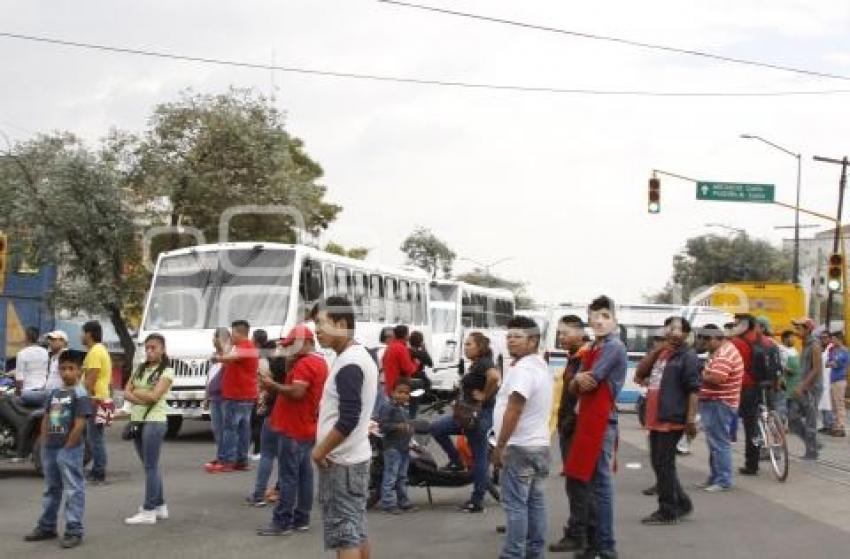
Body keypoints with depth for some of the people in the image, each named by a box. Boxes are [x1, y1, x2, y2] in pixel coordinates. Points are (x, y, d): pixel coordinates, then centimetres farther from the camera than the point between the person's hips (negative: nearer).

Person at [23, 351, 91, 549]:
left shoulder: (80, 394, -10)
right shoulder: (54, 393, 12)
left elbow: (80, 423, -16)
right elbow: (46, 419, 17)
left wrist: (68, 446, -15)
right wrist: (45, 443, 8)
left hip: (69, 449, -8)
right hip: (50, 448, 8)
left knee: (73, 490, -4)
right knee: (51, 489, 17)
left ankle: (74, 531, -2)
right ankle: (47, 527, 27)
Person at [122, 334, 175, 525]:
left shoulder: (166, 371, -4)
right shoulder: (140, 369, 15)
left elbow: (154, 396, -15)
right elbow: (126, 393, 6)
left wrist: (136, 392, -2)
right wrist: (141, 399, -12)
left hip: (154, 421, -7)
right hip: (137, 420, 7)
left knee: (151, 466, -6)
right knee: (150, 466, 12)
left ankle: (149, 511, -5)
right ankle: (160, 506, 20)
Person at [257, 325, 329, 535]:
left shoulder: (305, 363, -16)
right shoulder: (320, 362, 17)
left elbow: (296, 392, -26)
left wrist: (273, 385, -14)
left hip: (293, 430, -10)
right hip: (307, 428, 10)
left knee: (288, 476, -8)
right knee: (304, 474, 11)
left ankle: (282, 522, -7)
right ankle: (301, 518, 15)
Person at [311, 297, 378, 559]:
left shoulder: (348, 365, -20)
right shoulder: (361, 356, 12)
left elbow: (348, 420, -25)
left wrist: (320, 451, -15)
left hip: (340, 462, -10)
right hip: (355, 457, 10)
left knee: (344, 535, -6)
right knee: (357, 530, 15)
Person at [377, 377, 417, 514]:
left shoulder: (405, 409, 16)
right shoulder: (388, 407, -11)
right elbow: (382, 425, -20)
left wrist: (410, 429, 12)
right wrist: (398, 427, -28)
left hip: (404, 447, 9)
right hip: (392, 447, -9)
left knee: (402, 477, 15)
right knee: (390, 477, -8)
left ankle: (403, 502, 22)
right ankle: (388, 504, -5)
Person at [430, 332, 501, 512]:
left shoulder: (483, 363, -17)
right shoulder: (475, 364, 13)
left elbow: (495, 377, -38)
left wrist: (485, 395, -24)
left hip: (480, 414, -10)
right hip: (468, 413, 10)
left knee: (479, 457, -1)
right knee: (437, 428, 11)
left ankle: (477, 501, 6)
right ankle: (457, 462, 17)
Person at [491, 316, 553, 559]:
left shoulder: (523, 368, -17)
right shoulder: (540, 365, 17)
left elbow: (513, 411, -22)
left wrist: (499, 446, -18)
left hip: (519, 447, -10)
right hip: (539, 445, 10)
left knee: (515, 505, -7)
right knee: (535, 502, 11)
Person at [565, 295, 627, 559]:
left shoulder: (614, 347, -11)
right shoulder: (592, 349, 18)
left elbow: (590, 382, -16)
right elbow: (574, 387, 11)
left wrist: (580, 380, 6)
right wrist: (579, 379, -11)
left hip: (602, 422, -10)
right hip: (586, 421, 10)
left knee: (600, 484, -8)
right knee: (577, 479, 14)